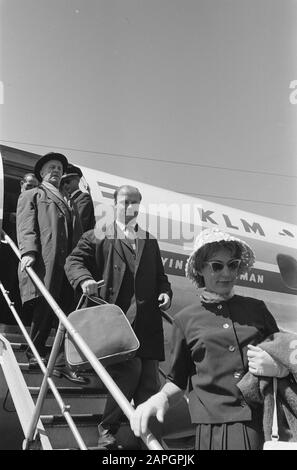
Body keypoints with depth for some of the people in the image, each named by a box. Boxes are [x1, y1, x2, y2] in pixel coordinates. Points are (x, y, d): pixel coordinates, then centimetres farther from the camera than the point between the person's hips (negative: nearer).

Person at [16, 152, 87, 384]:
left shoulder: (66, 202, 30)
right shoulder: (31, 196, 13)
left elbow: (77, 233, 24)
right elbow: (26, 227, -2)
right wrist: (28, 251, -17)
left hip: (67, 265, 6)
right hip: (43, 263, -5)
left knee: (68, 313, 1)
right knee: (45, 309, -5)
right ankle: (35, 354, 13)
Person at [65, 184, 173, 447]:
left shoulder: (150, 241, 21)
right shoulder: (98, 237, 6)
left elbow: (160, 276, 25)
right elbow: (74, 261, 1)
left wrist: (165, 292, 5)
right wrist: (84, 278, -19)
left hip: (147, 324, 5)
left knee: (149, 379, 6)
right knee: (129, 369, -12)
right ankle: (108, 429, 9)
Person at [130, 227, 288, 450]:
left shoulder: (257, 308, 8)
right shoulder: (185, 319, 5)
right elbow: (178, 381, 11)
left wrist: (279, 368, -6)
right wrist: (161, 397, -9)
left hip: (267, 423, 2)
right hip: (216, 428, -1)